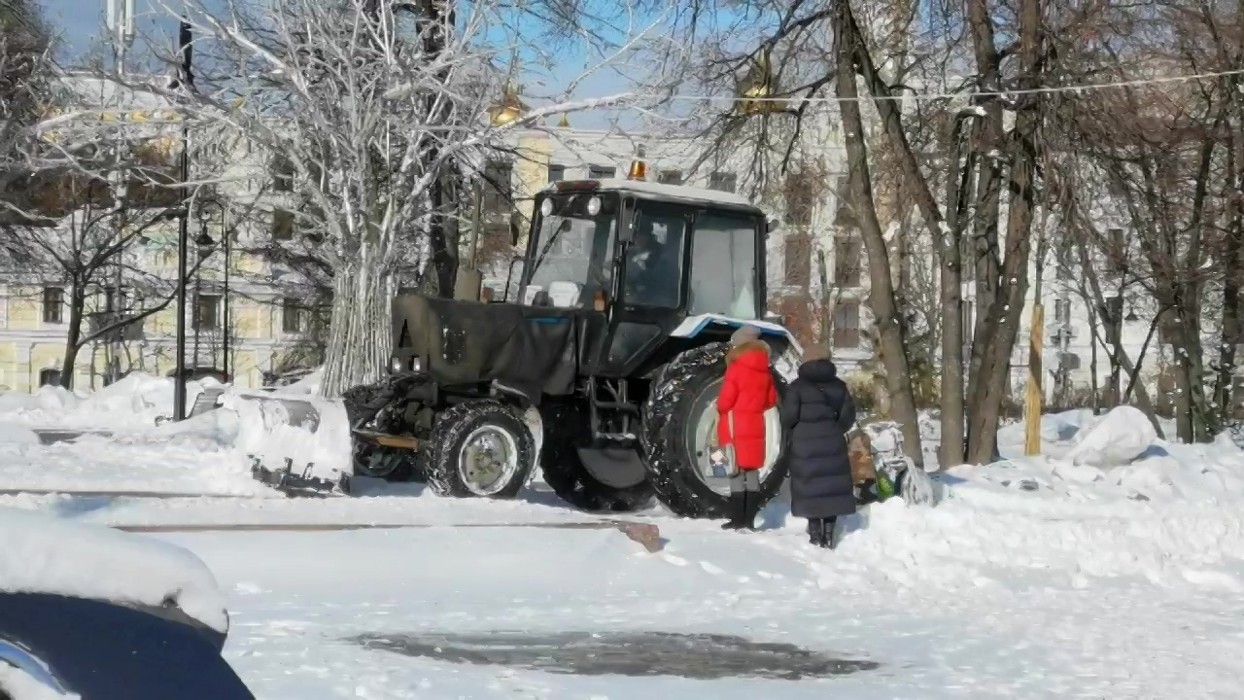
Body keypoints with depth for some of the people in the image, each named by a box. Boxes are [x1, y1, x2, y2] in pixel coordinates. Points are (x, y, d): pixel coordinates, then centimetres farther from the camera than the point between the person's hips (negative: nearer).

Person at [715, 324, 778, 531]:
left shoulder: (736, 368, -13)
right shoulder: (764, 370, 7)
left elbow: (725, 400, -13)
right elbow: (772, 399, 15)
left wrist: (721, 409, 7)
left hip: (734, 428, -6)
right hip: (754, 427, 6)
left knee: (736, 473, -4)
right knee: (752, 472, 9)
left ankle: (737, 520, -3)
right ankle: (749, 519, 9)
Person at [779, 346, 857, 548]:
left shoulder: (798, 386, -5)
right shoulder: (839, 386, 7)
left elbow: (788, 416, -10)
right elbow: (848, 415, 4)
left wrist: (794, 433, 9)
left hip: (805, 444, -3)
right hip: (832, 443, 3)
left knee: (810, 486, 3)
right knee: (832, 485, 7)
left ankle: (815, 533, 2)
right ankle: (828, 534, 6)